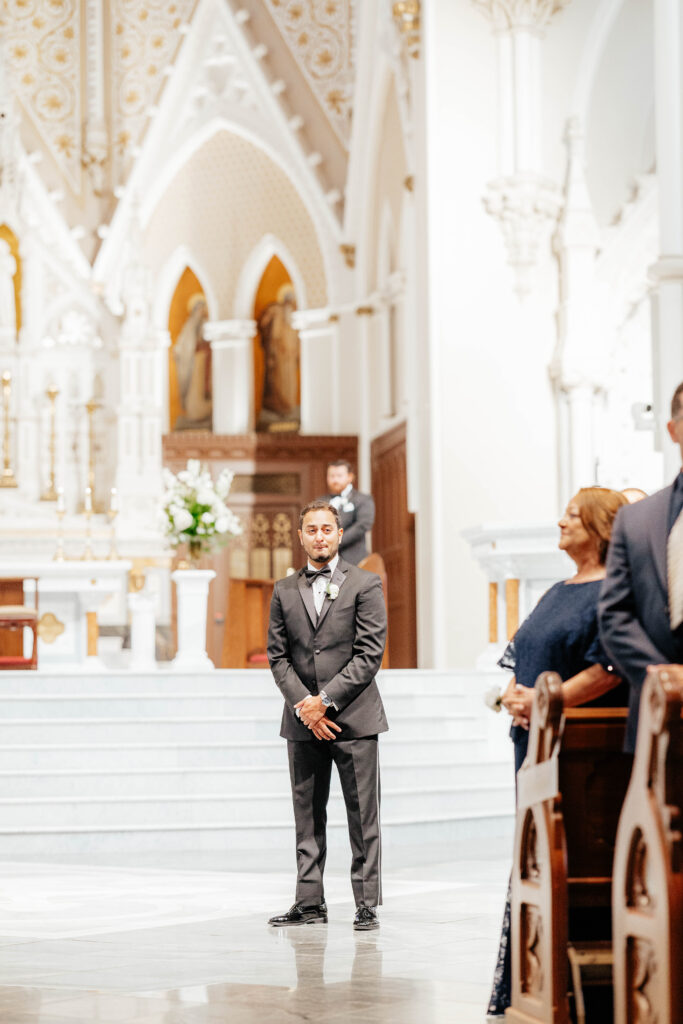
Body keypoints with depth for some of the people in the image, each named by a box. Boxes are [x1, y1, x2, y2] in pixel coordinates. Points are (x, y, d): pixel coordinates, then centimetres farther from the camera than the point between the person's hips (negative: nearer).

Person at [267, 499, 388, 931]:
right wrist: (304, 705, -6)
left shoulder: (365, 585, 0)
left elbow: (370, 653, -6)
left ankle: (367, 903, 5)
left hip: (354, 716, -3)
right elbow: (278, 656, 8)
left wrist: (326, 700, -12)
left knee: (363, 816, -1)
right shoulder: (285, 591, 11)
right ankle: (309, 902, 12)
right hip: (303, 720, 3)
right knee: (308, 816, 6)